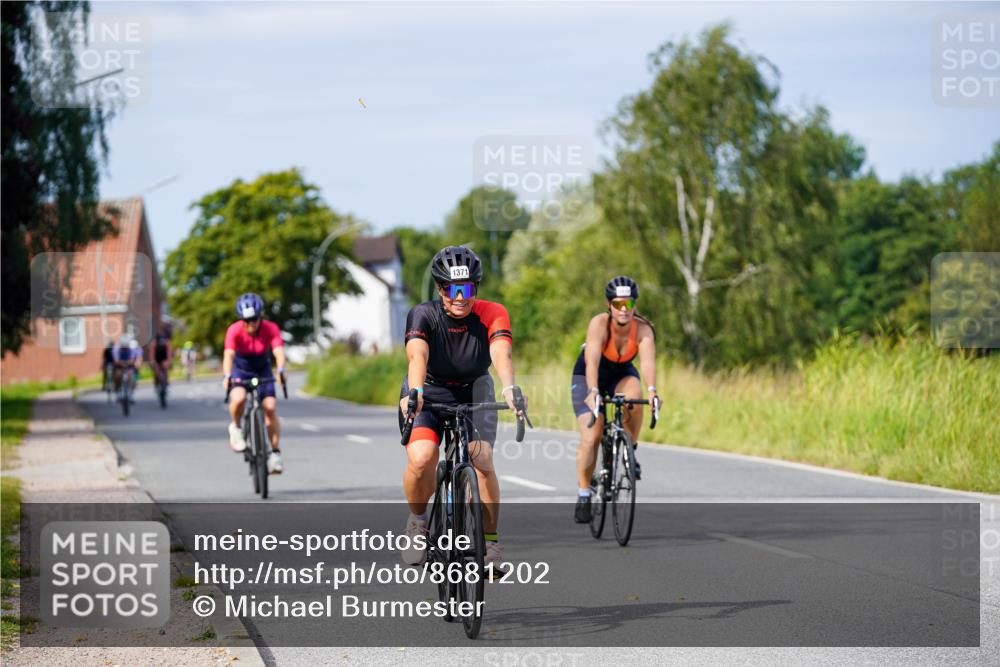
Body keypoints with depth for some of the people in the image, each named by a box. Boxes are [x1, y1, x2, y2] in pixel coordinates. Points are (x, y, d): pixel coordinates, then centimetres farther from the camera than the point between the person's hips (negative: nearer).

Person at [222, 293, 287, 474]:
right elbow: (228, 354, -37)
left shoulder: (271, 329, -22)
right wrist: (227, 376, -55)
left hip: (262, 372, 1)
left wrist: (281, 370, -54)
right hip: (240, 371, -1)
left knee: (270, 408, -15)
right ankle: (235, 429, -2)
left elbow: (279, 352, -34)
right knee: (239, 398, -32)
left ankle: (275, 453, -3)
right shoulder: (234, 330, -25)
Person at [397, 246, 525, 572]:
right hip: (427, 393, -1)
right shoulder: (423, 315, -23)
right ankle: (417, 521, 4)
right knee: (421, 460, -25)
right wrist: (415, 392, -61)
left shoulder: (491, 314, -21)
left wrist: (509, 388, -59)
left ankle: (490, 541, -3)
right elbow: (418, 355, -41)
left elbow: (501, 353, -38)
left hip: (472, 393, 1)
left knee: (482, 461, -21)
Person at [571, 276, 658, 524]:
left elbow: (648, 361, -40)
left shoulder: (642, 329, -25)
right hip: (587, 377, -2)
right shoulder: (600, 323, -30)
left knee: (634, 395, -33)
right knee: (591, 438, -15)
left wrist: (651, 390, -58)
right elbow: (592, 361, -42)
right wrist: (593, 391, -58)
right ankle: (583, 494, 2)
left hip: (621, 375, 2)